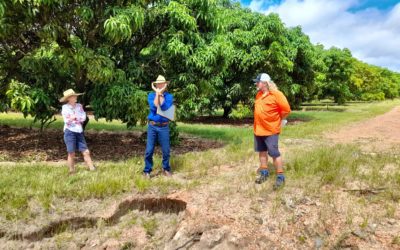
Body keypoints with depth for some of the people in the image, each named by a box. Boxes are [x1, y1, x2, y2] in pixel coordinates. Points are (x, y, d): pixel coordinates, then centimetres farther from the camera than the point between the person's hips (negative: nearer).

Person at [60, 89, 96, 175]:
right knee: (71, 153, 0)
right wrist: (77, 118, -9)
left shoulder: (79, 106, 9)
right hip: (70, 131, -4)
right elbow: (67, 121, -10)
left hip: (79, 132, 4)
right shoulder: (65, 107, -1)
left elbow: (83, 118, -1)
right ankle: (72, 172, 12)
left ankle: (92, 169, 0)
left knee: (86, 152, 0)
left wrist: (73, 117, -8)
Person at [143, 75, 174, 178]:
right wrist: (157, 93, -10)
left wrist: (161, 93, -11)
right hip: (152, 126, 0)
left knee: (166, 150, 7)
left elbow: (164, 107, -16)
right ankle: (147, 171, 12)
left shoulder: (169, 96, 2)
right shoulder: (151, 95, 4)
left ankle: (166, 169, 25)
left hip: (164, 127, 0)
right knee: (149, 150, 0)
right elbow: (154, 107, -14)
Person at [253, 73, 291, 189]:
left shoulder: (276, 94, -15)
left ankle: (280, 177, 7)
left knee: (274, 153, -3)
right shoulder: (259, 94, 9)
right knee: (262, 151, 15)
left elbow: (286, 110, -12)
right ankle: (264, 172, 29)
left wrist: (278, 121, -1)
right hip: (258, 129, 8)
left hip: (271, 130, -8)